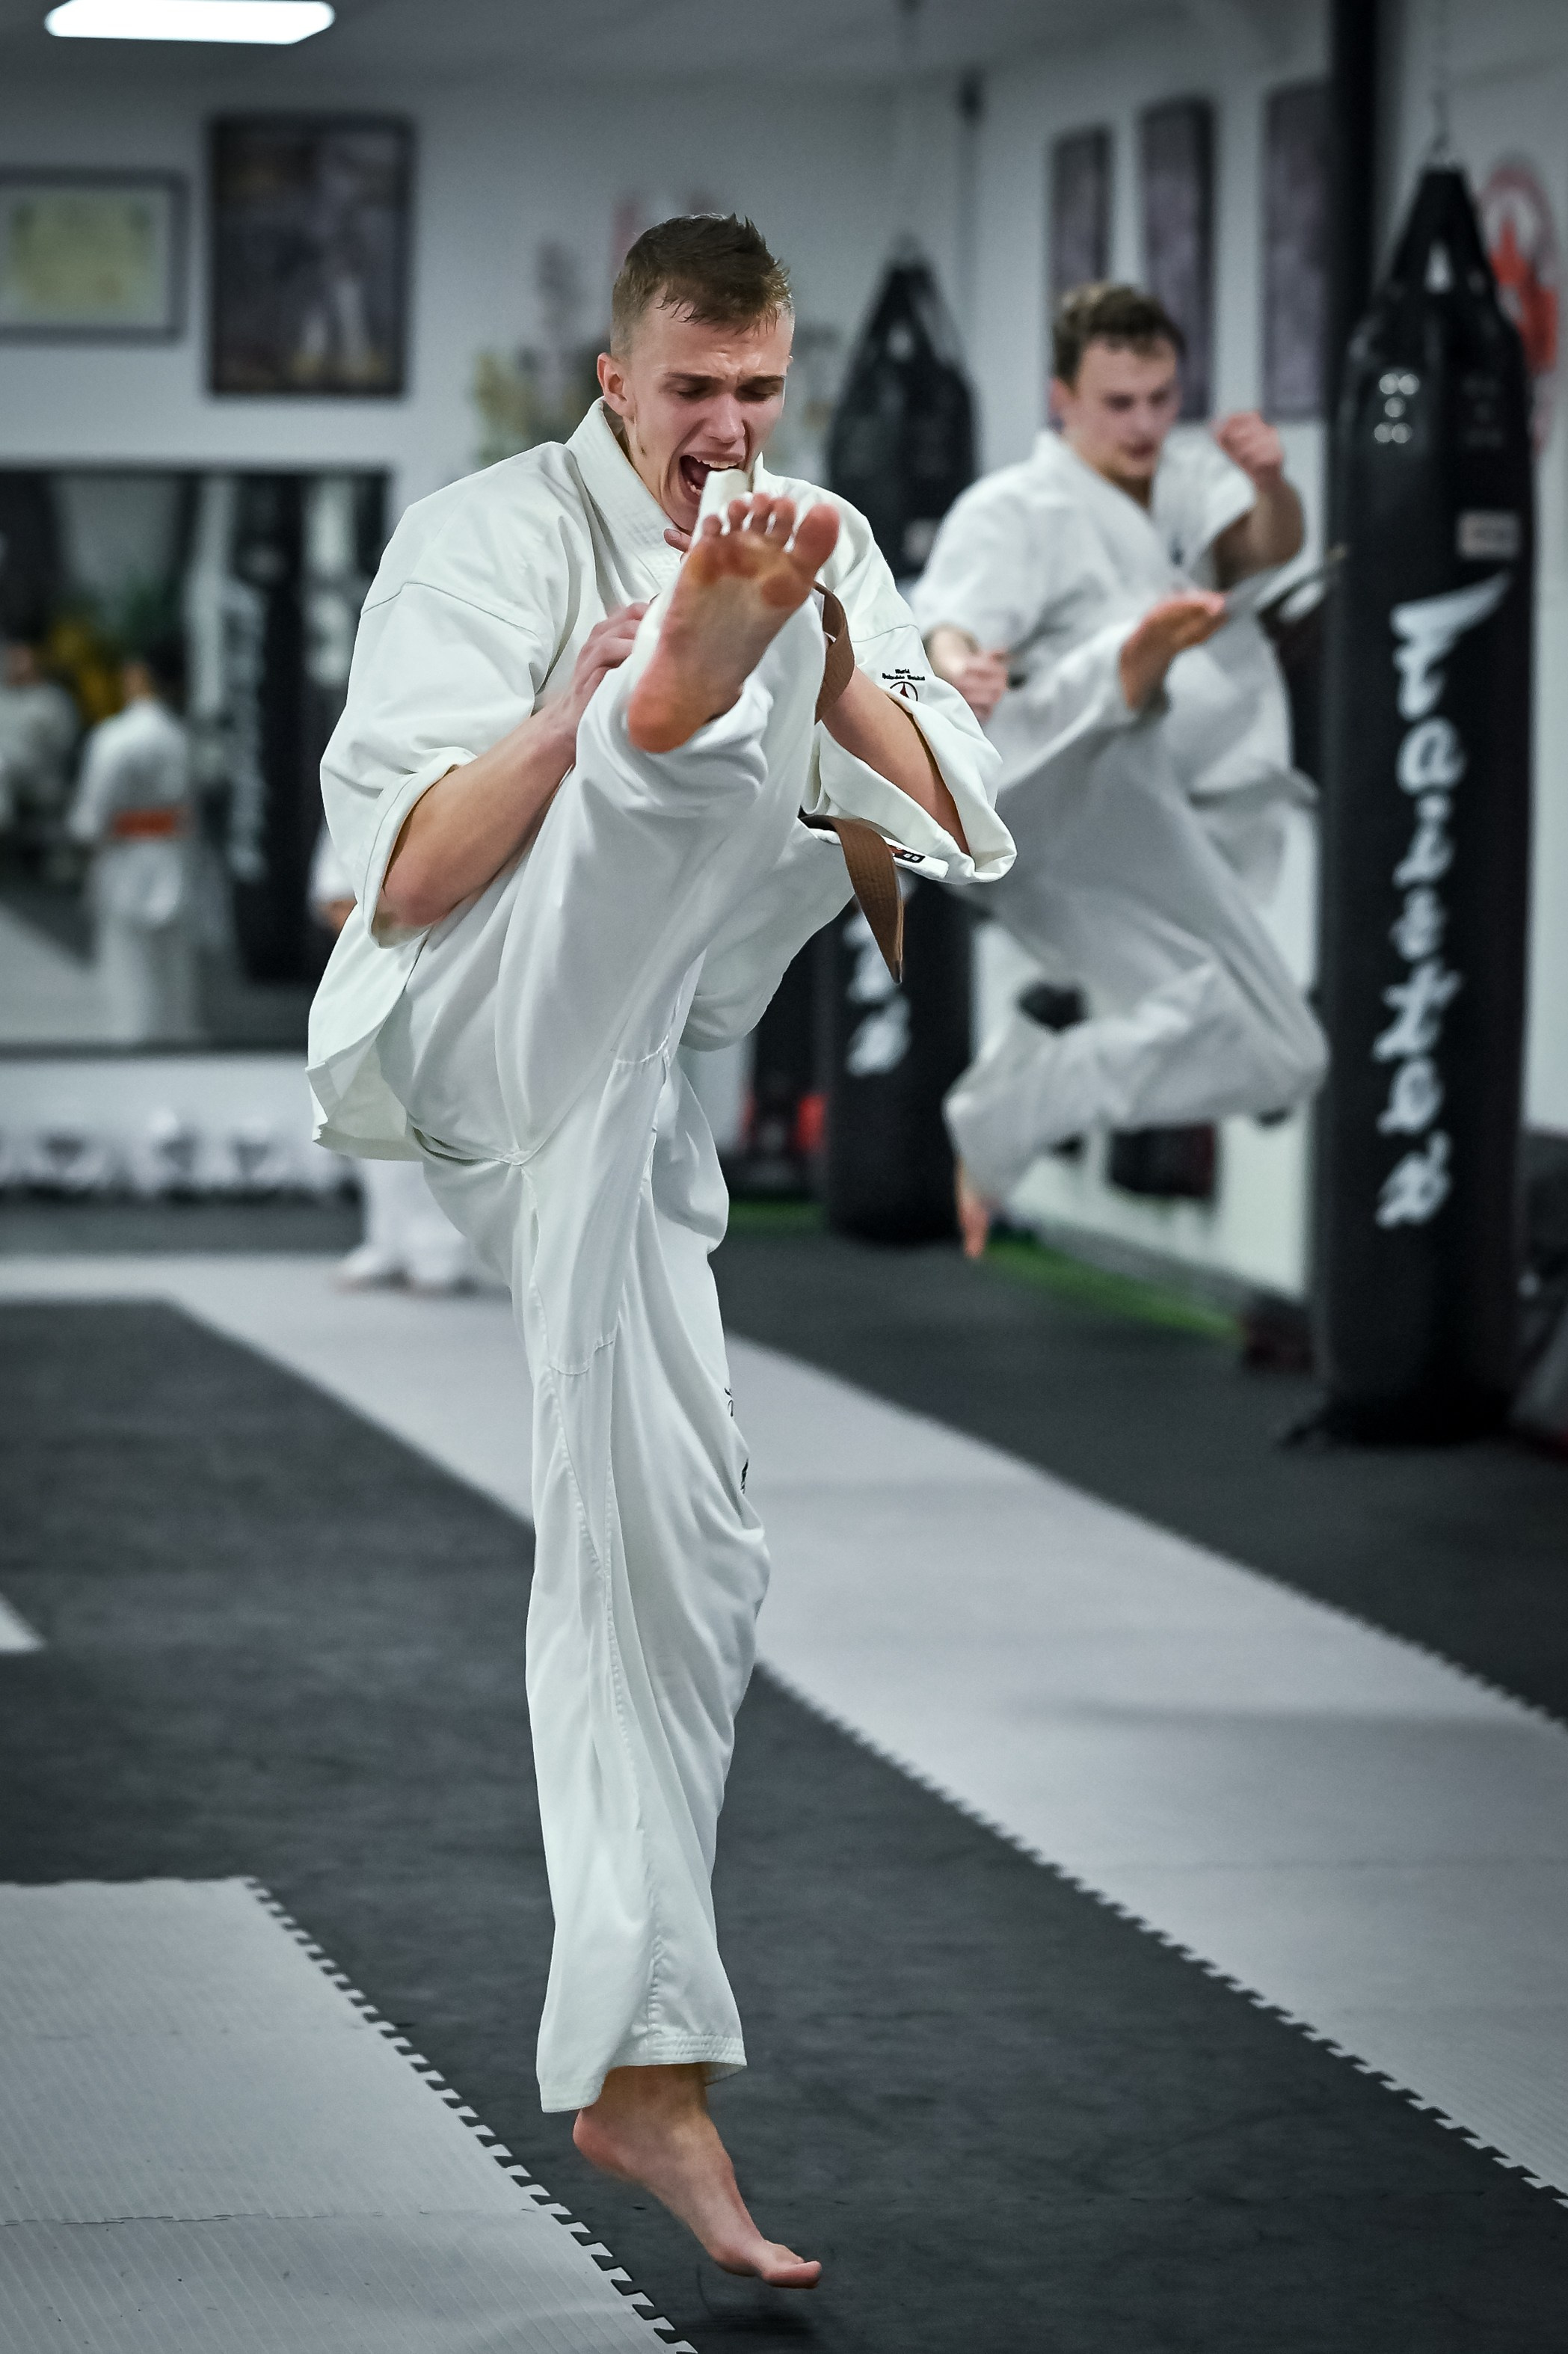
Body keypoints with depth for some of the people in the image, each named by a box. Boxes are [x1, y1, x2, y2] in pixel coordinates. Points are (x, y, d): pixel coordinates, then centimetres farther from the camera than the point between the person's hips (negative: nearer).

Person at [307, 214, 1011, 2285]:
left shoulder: (817, 551, 13)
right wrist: (584, 718, -25)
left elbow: (952, 828, 3)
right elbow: (401, 877, -12)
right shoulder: (485, 540, -5)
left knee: (672, 1551, 2)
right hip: (472, 1033, -6)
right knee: (708, 734, -27)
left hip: (620, 1106, 6)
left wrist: (823, 657, -13)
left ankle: (641, 2074, 6)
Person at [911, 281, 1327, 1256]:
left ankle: (1001, 1121, 7)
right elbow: (949, 629, -16)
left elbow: (1269, 545, -3)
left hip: (1185, 832, 7)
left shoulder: (1190, 472, 18)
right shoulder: (1014, 511, 2)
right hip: (1078, 804, -7)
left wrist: (1269, 485, -28)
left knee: (1271, 1057, 5)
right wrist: (959, 671, -41)